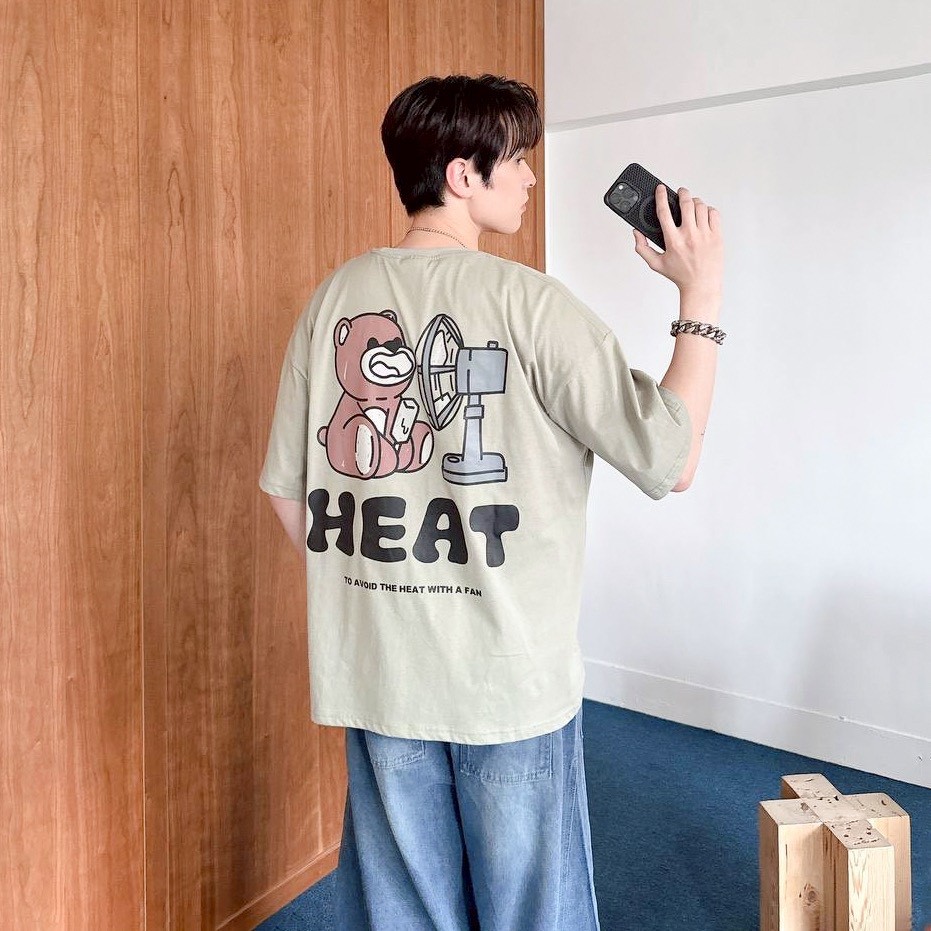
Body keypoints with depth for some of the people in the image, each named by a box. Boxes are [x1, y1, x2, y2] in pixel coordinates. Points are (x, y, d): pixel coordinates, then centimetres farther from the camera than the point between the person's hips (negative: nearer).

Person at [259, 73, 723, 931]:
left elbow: (288, 492, 5)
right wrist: (702, 296, -5)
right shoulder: (528, 302, -14)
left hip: (375, 674, 5)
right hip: (509, 680, -4)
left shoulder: (333, 299, 1)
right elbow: (672, 461, -14)